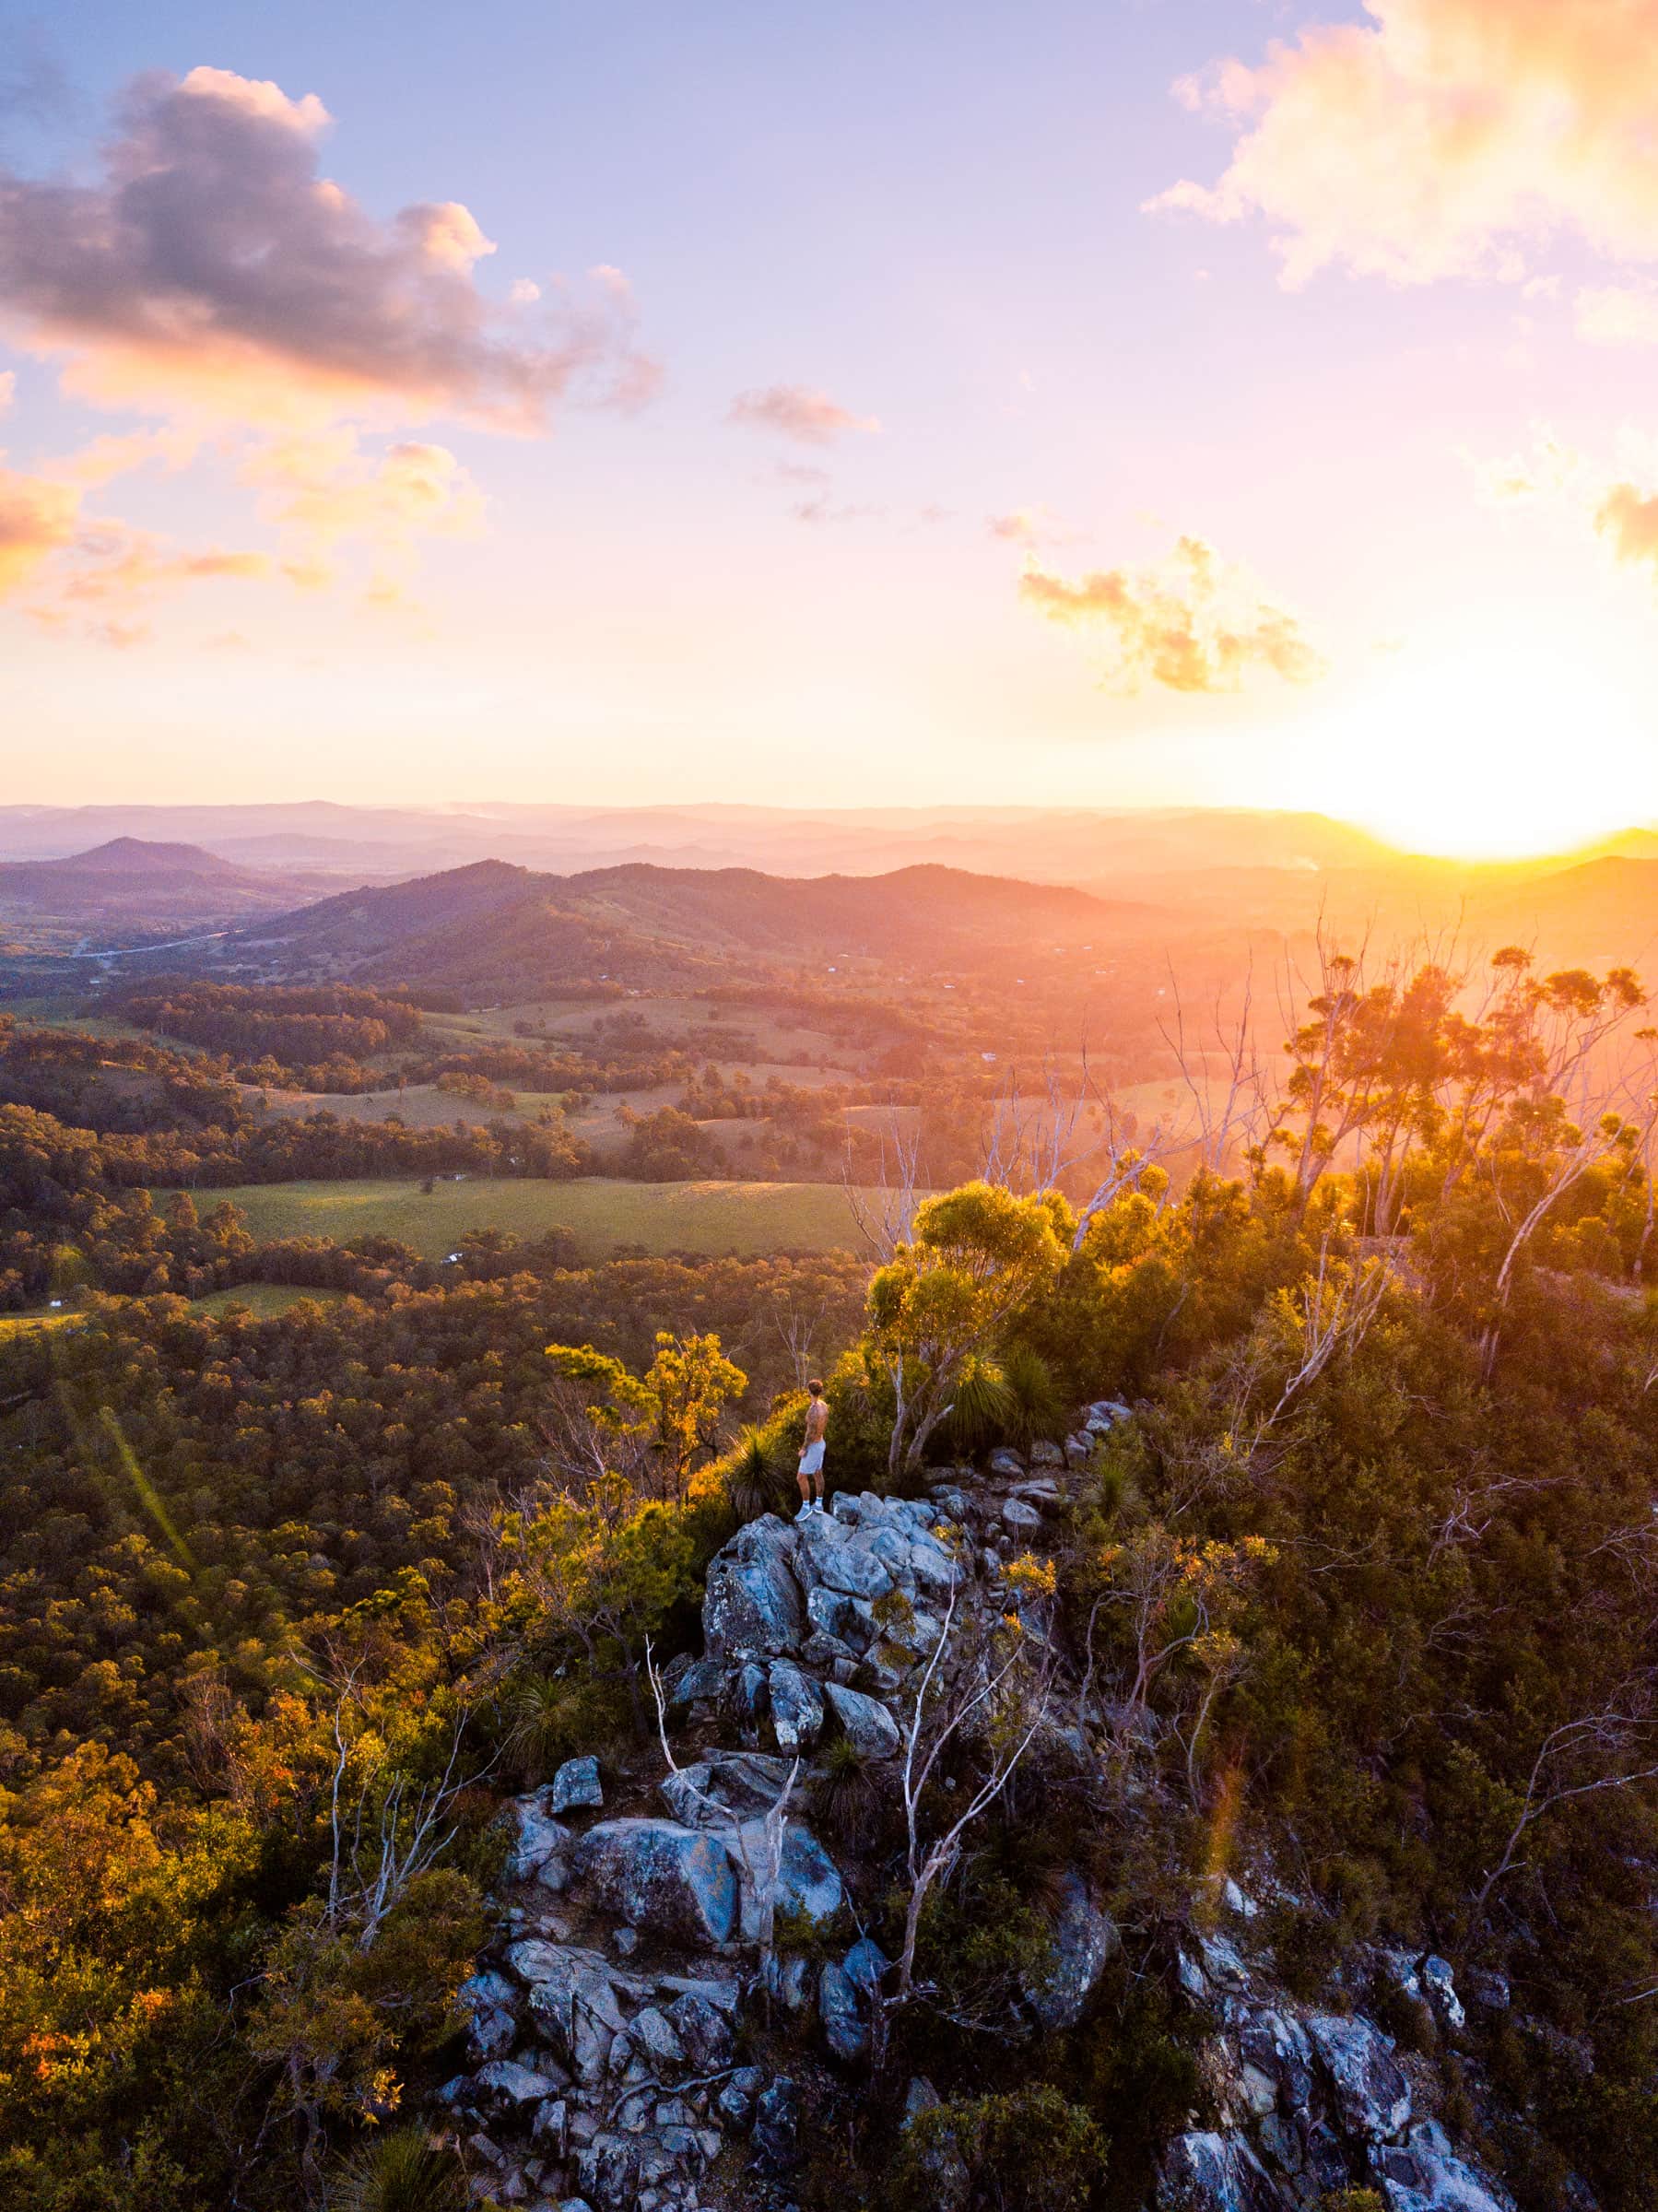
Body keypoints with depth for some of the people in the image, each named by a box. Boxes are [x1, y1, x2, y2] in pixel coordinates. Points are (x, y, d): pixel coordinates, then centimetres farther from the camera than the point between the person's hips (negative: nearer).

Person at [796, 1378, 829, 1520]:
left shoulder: (813, 1410, -36)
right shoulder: (824, 1405, -5)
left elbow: (811, 1433, -30)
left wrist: (804, 1449, -18)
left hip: (812, 1447, -9)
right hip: (820, 1443, 9)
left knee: (802, 1478, 4)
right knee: (817, 1474, 21)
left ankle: (805, 1508, 16)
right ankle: (818, 1504, 34)